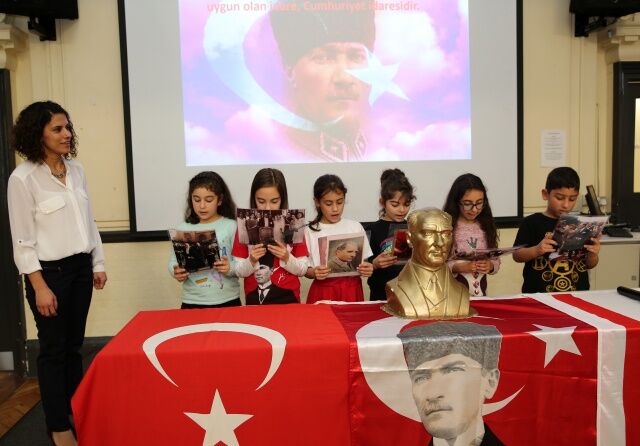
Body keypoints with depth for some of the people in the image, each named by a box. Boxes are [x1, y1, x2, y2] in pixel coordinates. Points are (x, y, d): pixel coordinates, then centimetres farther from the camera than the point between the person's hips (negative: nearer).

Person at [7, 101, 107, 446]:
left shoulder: (76, 169, 6)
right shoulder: (23, 178, -12)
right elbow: (22, 241, -12)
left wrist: (98, 263, 11)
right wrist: (40, 287, -15)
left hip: (80, 267, 6)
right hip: (49, 271, -5)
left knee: (74, 345, 14)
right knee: (53, 349, 5)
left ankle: (77, 413, 29)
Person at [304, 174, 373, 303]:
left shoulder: (355, 227, 3)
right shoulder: (310, 231, -2)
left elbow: (364, 262, 8)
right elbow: (306, 270, 1)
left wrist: (367, 269, -13)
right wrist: (314, 272, -19)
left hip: (351, 290, 2)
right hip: (323, 291, -1)